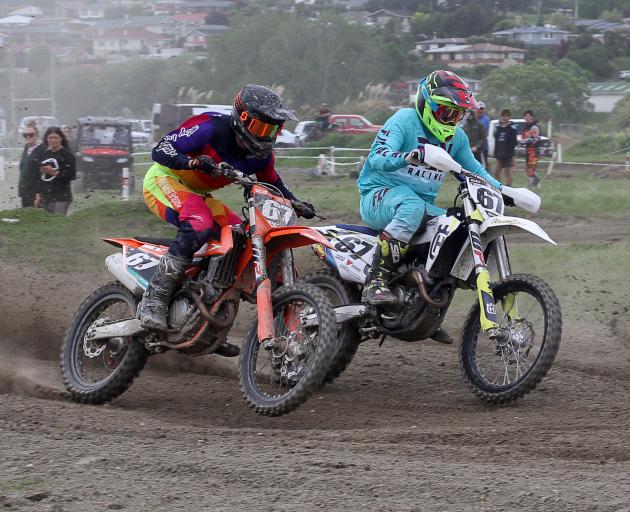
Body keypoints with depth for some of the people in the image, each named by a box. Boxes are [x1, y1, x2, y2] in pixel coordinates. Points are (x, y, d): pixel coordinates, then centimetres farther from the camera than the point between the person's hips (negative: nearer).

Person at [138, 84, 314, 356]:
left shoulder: (261, 154, -3)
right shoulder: (210, 127, -24)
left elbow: (273, 183, 16)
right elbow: (160, 150, -25)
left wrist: (296, 204, -2)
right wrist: (192, 162, -43)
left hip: (198, 195, 8)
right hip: (164, 180, -8)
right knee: (199, 226, -36)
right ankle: (153, 301, -35)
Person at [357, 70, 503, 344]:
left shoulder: (457, 136, 12)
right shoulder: (405, 120, -11)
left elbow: (473, 170, 25)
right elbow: (377, 157, -26)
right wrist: (406, 158, -47)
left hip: (424, 203, 8)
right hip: (380, 196, -8)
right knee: (412, 206, -41)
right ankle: (375, 282, -42)